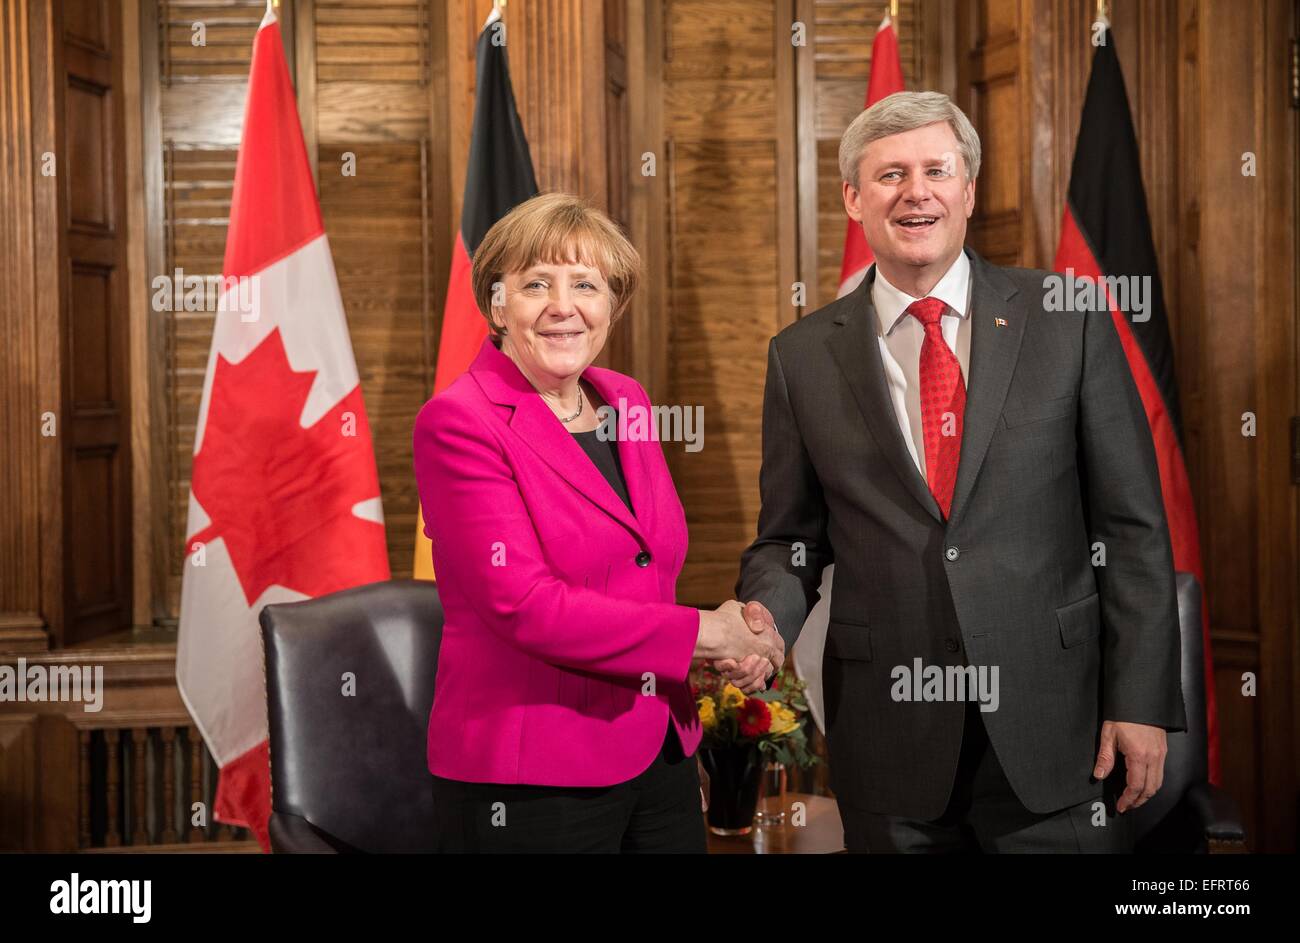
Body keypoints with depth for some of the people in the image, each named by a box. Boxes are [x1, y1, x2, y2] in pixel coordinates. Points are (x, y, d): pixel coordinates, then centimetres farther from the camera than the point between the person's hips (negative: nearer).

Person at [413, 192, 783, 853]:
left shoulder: (626, 401, 9)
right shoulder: (458, 421, -12)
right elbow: (524, 604, -19)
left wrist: (740, 639, -1)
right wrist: (702, 632, -14)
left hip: (661, 757, 6)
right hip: (528, 776, -6)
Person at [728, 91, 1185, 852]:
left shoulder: (1068, 323, 0)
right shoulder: (803, 356, 3)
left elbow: (1133, 526, 0)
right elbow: (789, 539, 8)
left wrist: (1143, 701, -5)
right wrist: (765, 619, -13)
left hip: (1052, 726, -1)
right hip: (889, 741, 1)